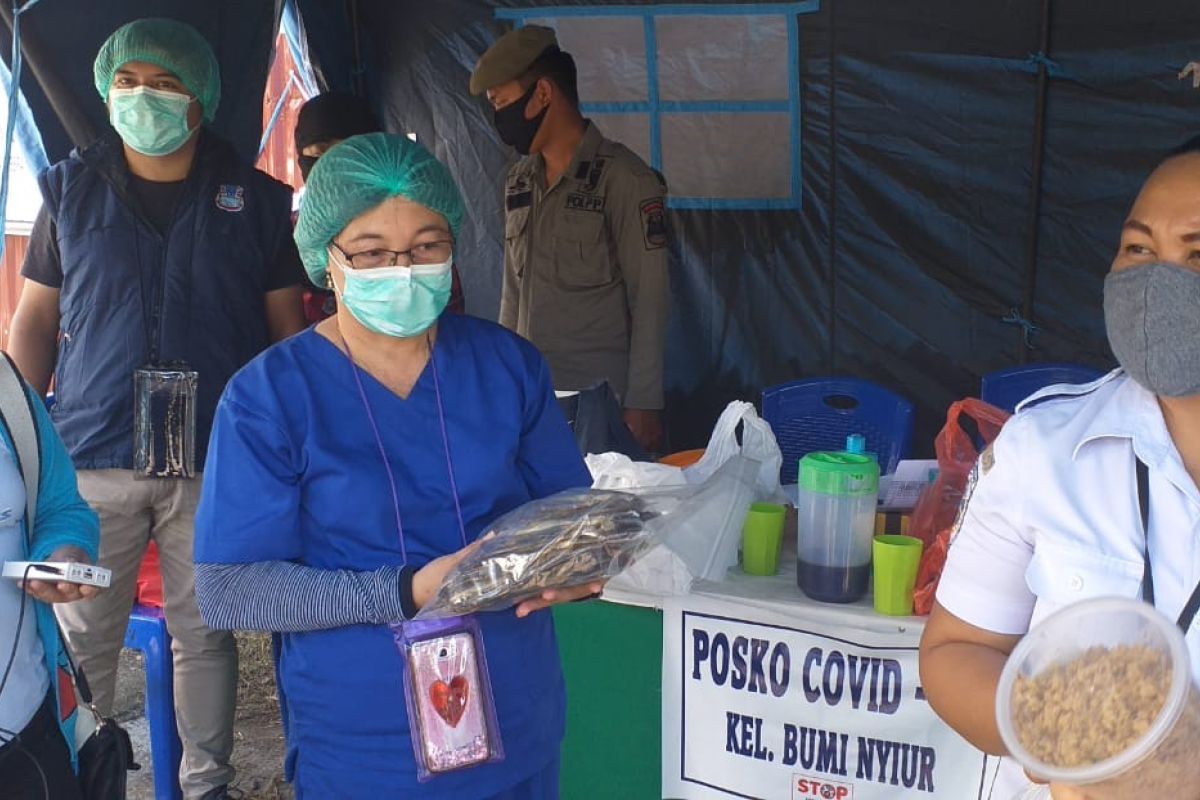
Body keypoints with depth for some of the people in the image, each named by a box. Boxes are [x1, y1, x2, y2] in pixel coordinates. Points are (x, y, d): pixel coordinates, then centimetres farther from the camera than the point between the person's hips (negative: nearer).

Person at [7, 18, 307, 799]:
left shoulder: (254, 198, 3)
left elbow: (288, 325, 6)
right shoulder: (71, 190, 5)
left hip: (215, 462, 0)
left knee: (205, 634, 11)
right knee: (81, 637, 8)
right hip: (93, 456, 1)